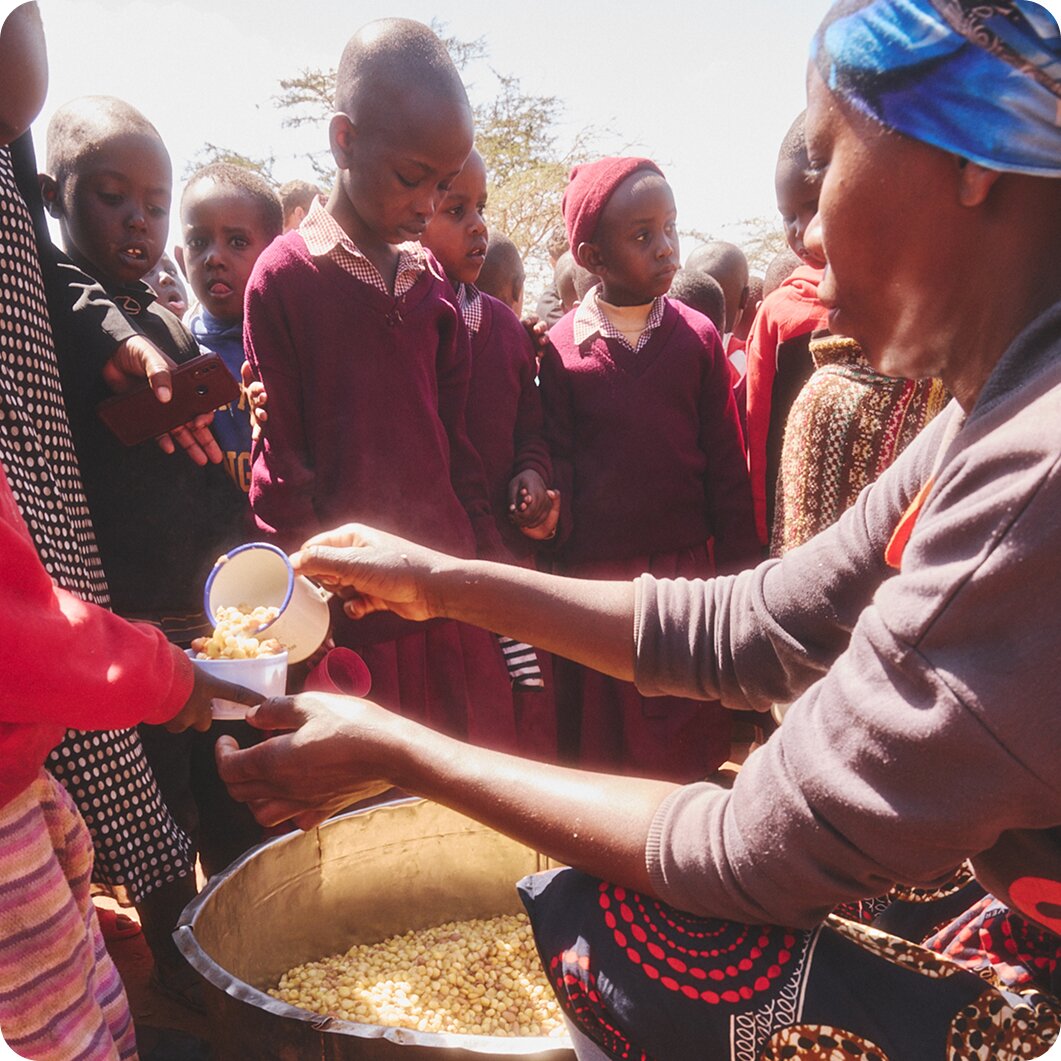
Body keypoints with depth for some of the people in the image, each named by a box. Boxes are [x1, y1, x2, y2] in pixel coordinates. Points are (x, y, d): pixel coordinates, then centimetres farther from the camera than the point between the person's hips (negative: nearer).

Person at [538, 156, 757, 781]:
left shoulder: (698, 337, 0)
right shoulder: (560, 348, -3)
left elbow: (727, 465, 2)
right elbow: (556, 468, 2)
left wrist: (735, 567, 2)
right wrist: (554, 559, 0)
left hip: (686, 565, 1)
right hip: (593, 576, 0)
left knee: (690, 751, 12)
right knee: (599, 741, 14)